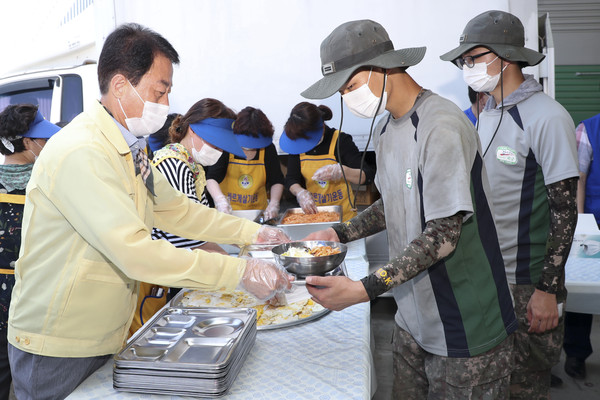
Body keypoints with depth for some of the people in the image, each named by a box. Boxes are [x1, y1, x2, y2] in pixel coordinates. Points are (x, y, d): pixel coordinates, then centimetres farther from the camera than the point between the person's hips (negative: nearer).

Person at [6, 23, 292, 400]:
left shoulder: (130, 150, 6)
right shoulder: (79, 153, -26)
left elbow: (176, 209, 13)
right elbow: (136, 252, -32)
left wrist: (253, 232, 5)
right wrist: (241, 272, -30)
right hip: (56, 352, -8)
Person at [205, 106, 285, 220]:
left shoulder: (268, 149, 4)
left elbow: (277, 181, 6)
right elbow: (212, 178, -10)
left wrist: (274, 203, -12)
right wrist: (220, 199, -28)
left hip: (258, 210, 1)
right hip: (228, 212, -1)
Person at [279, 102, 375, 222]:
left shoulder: (341, 140, -11)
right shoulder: (298, 144, 1)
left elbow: (367, 176, -14)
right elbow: (291, 179, 4)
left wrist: (341, 171, -32)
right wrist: (300, 193, -17)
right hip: (312, 212, 3)